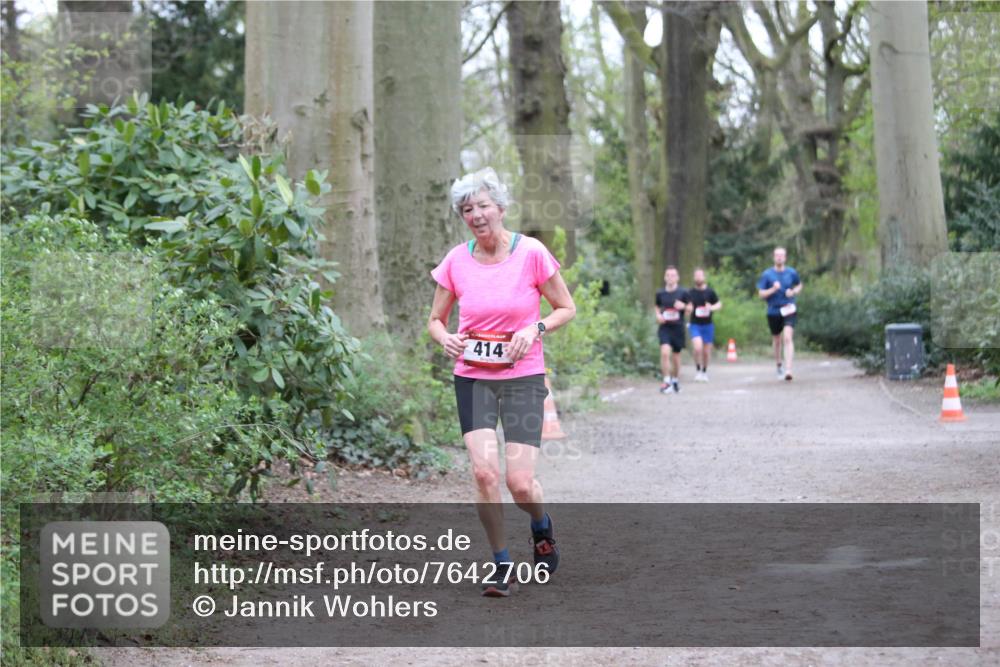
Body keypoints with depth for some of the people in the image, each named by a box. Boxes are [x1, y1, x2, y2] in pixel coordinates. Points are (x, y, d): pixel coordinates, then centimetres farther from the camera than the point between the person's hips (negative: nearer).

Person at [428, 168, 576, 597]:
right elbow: (435, 320, 11)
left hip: (523, 377, -2)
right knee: (484, 471, -14)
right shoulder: (455, 261, -1)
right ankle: (502, 565, 4)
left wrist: (535, 329, -16)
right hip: (472, 378, 2)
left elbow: (566, 309, 2)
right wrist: (445, 339, -12)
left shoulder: (531, 253, -7)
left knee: (520, 482, -8)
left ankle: (542, 528, 29)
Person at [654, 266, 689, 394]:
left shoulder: (683, 293, -2)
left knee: (676, 355, 10)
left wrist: (683, 306, -14)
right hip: (665, 327, 0)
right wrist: (658, 315, -3)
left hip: (678, 327, 0)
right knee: (665, 352, -19)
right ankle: (666, 381, -13)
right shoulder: (660, 293, 2)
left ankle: (676, 380, 31)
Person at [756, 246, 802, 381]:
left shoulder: (792, 273, 1)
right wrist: (773, 289, -20)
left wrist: (793, 292, -2)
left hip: (789, 310, -1)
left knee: (788, 338, -18)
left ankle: (788, 371, -23)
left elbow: (799, 285, 19)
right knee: (777, 340, 14)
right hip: (773, 311, 1)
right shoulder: (767, 274, -2)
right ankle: (779, 365, 41)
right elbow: (761, 294, -3)